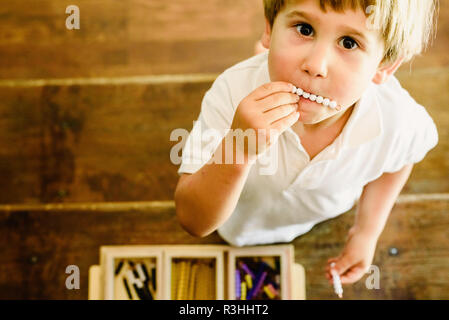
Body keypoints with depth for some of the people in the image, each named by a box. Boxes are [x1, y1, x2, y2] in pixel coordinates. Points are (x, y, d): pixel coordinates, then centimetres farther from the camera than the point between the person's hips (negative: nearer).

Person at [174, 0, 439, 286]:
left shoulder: (400, 119, -37)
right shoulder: (233, 93, -44)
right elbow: (194, 222, -41)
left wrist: (368, 232, -5)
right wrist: (238, 149, -58)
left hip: (330, 212, 2)